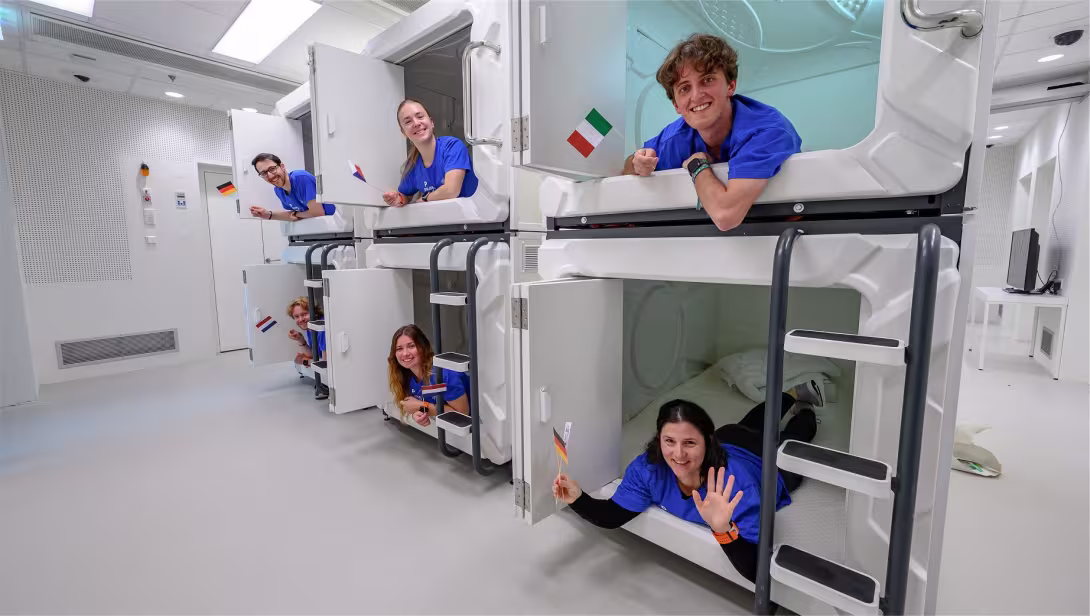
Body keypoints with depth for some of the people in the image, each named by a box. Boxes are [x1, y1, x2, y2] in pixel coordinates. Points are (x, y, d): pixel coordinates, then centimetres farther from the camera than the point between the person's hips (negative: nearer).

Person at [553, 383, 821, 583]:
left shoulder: (735, 486, -52)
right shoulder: (648, 467, -41)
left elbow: (757, 572, -51)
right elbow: (613, 516, -33)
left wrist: (724, 528, -70)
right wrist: (578, 499, -52)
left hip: (769, 459, -3)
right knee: (750, 425, 39)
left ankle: (804, 409, 62)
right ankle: (793, 395, 62)